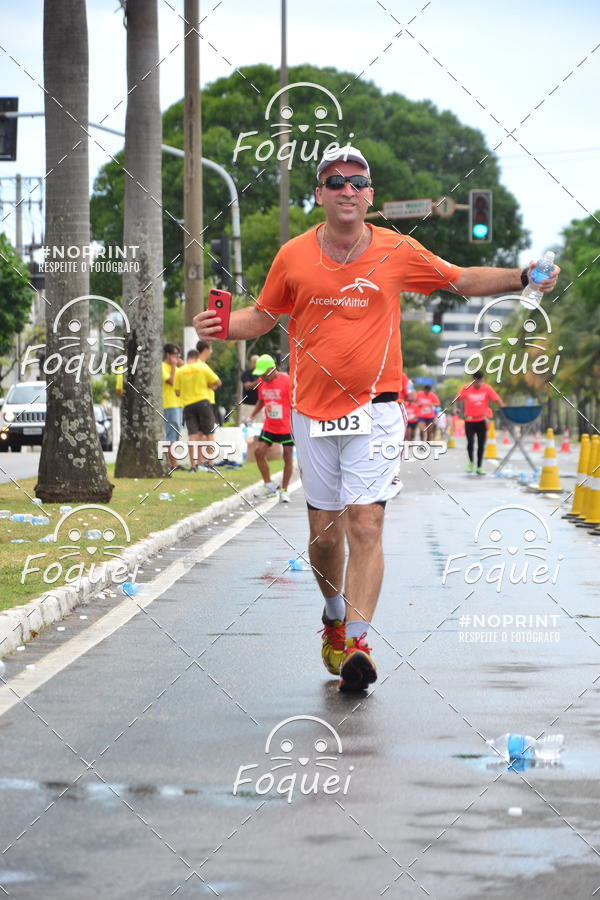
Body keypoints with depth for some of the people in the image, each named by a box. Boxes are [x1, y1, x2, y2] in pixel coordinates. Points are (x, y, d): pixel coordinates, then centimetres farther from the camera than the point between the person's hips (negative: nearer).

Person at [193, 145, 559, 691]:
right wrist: (223, 326, -6)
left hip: (375, 410, -2)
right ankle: (335, 613, 35)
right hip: (312, 414, 2)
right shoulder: (293, 257, 2)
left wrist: (522, 278, -3)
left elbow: (465, 281, 11)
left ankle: (357, 639, -17)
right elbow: (263, 316, 14)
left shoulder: (399, 252, -1)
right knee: (325, 532, 8)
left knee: (365, 525, -14)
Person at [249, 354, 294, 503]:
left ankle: (284, 491, 10)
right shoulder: (261, 382, 3)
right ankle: (268, 485, 6)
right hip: (269, 427, 5)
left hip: (286, 427, -5)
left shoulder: (286, 380, -15)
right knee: (259, 452, -6)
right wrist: (252, 416, 9)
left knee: (288, 457, 0)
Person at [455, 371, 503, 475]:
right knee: (470, 442, -9)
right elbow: (458, 399, 7)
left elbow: (497, 400, -6)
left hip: (482, 420, 0)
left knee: (481, 444, 2)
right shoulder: (466, 388, -2)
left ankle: (479, 467, 11)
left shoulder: (487, 389, -3)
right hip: (469, 420, 0)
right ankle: (471, 461, 18)